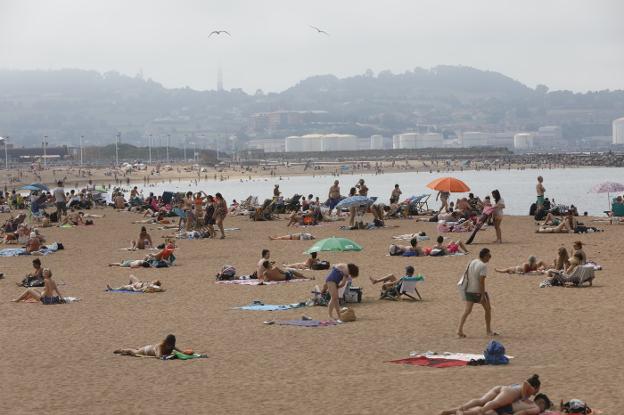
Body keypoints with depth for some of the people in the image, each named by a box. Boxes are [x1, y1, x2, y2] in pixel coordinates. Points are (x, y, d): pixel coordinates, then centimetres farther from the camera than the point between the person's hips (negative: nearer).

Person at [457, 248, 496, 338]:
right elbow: (481, 281, -22)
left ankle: (460, 329, -12)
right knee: (488, 309, 13)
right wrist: (483, 295, -21)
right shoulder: (483, 265, -16)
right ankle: (488, 331, 19)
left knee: (467, 311, 3)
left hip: (469, 290, 6)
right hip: (479, 291, -6)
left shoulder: (472, 262, 8)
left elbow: (465, 275, 13)